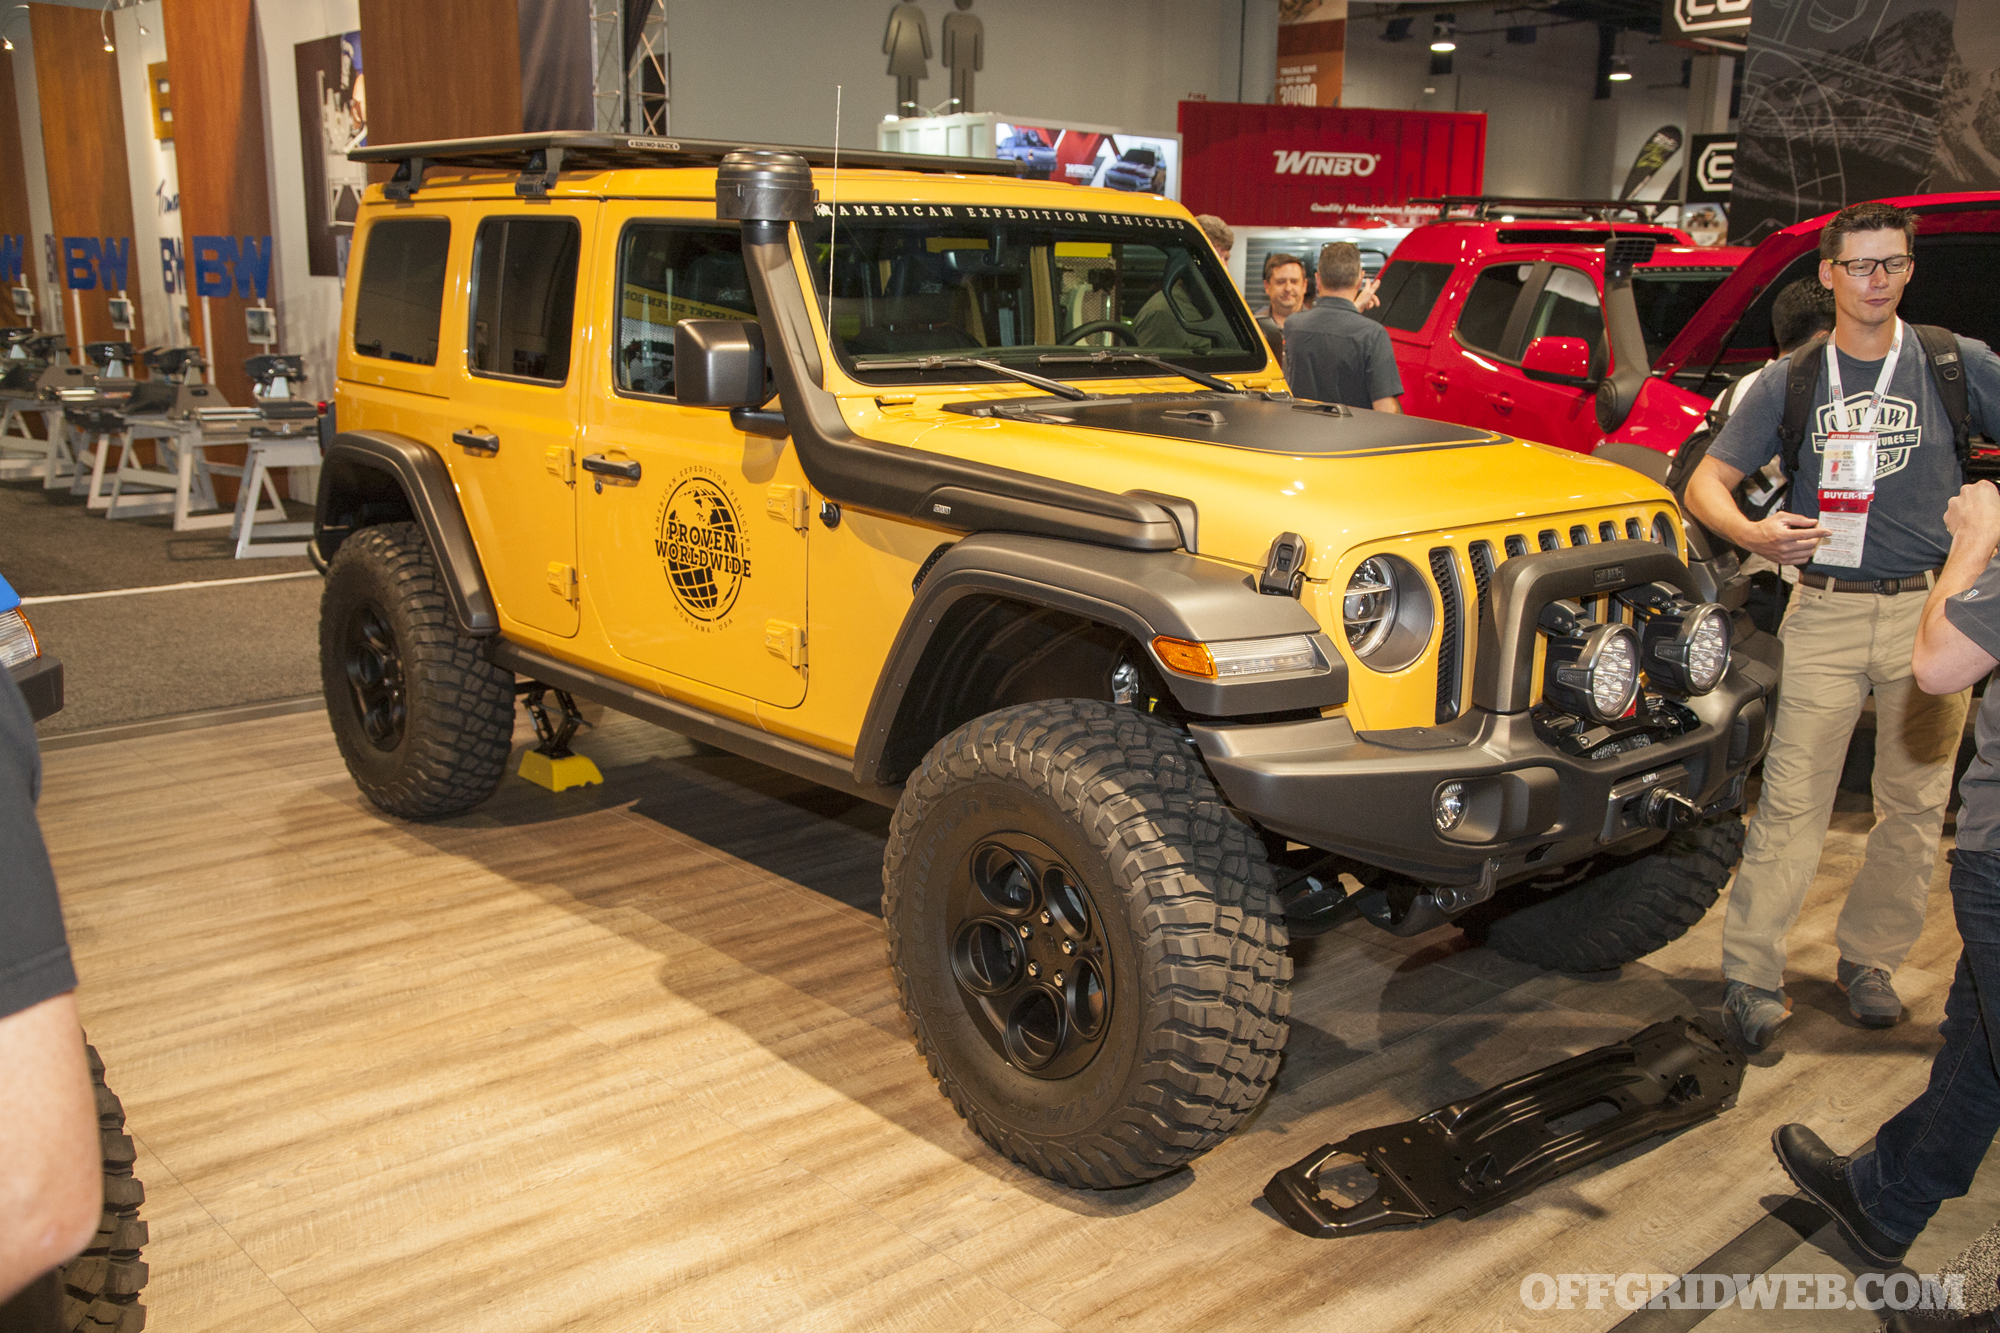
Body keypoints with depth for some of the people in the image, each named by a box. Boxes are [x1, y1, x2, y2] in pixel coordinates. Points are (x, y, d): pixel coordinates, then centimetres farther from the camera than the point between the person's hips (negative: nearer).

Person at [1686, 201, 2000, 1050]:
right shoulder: (1790, 382, 6)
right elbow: (1706, 484, 4)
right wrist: (1752, 533, -17)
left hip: (1929, 608, 1)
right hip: (1824, 613, -1)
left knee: (1914, 804, 8)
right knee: (1791, 802, -3)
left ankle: (1869, 960, 23)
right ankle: (1752, 974, 3)